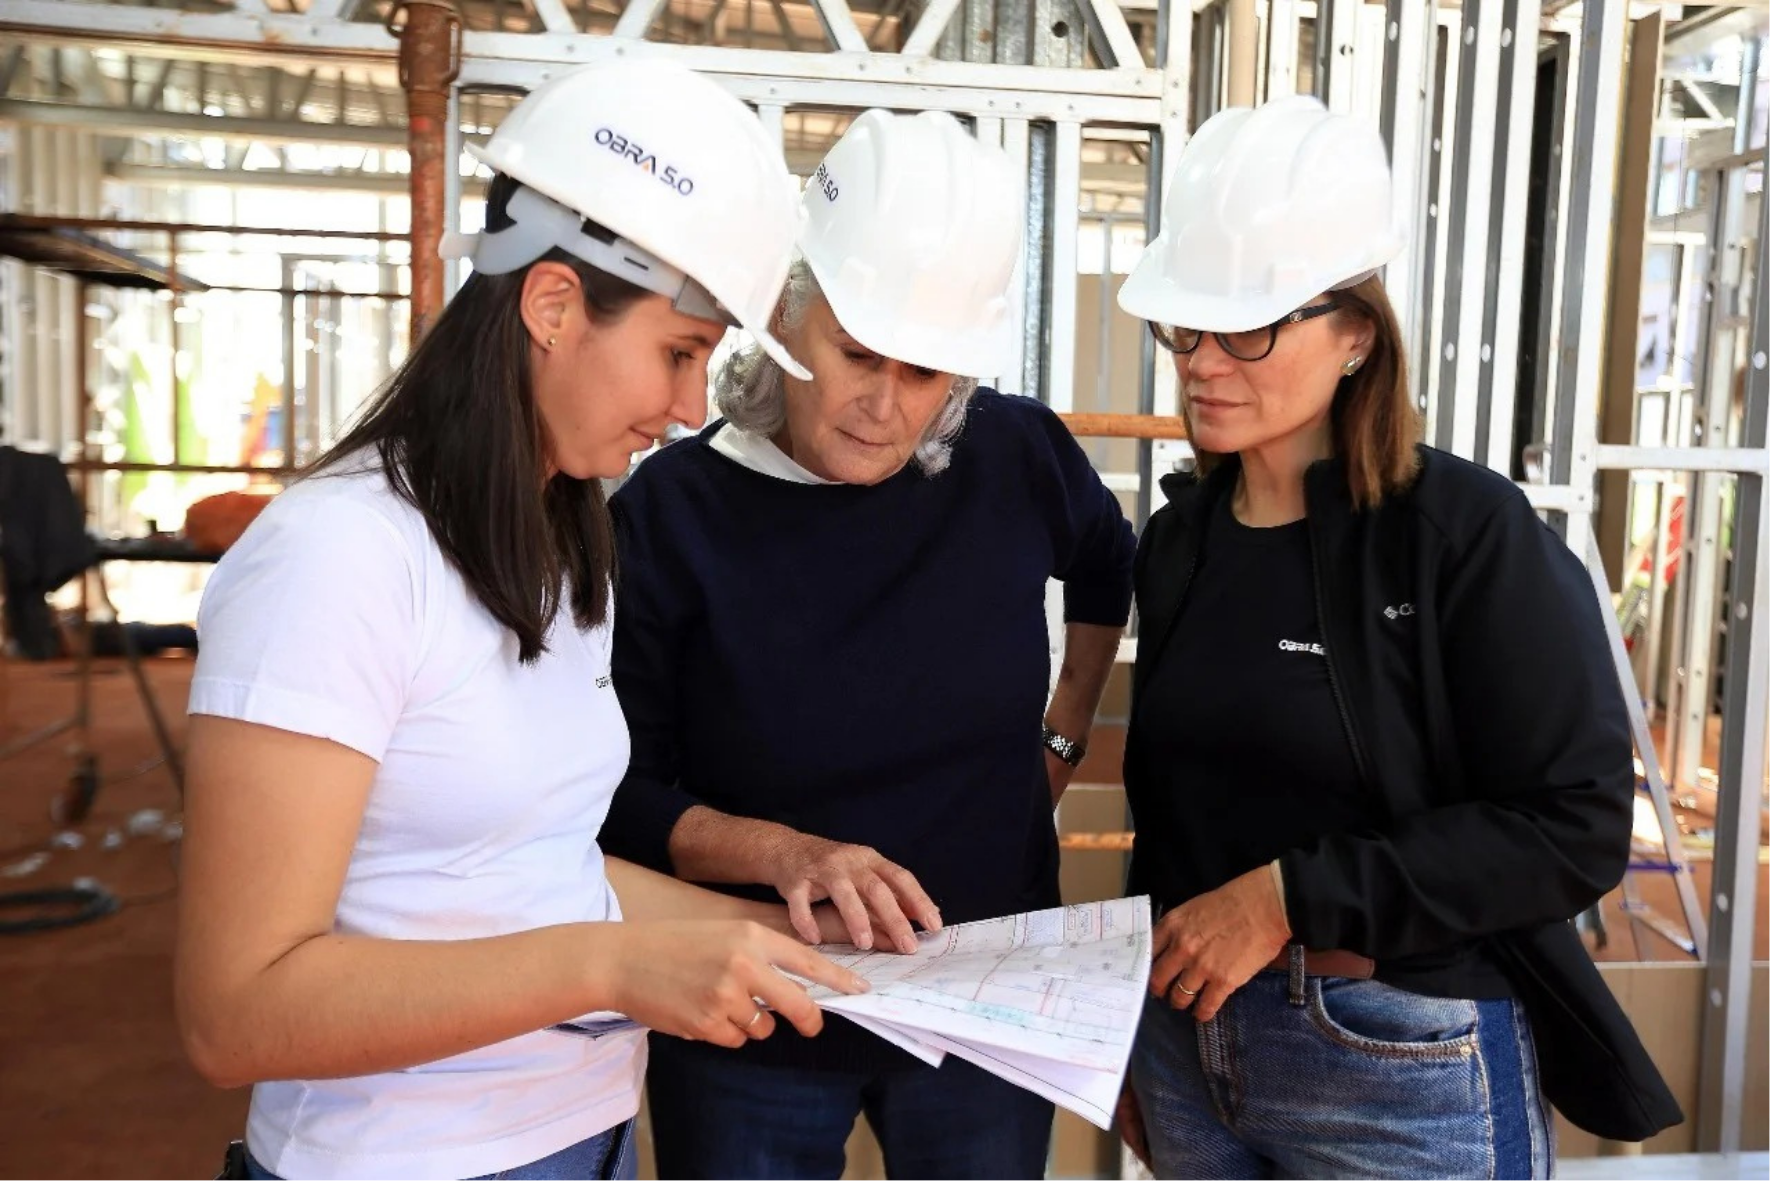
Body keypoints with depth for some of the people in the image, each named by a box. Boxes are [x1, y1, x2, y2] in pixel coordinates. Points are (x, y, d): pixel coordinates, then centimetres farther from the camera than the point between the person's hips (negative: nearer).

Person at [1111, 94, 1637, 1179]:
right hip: (1189, 1036, 5)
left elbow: (1576, 828, -17)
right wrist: (1138, 1024, 15)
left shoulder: (1470, 534, -14)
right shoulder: (1182, 533, 2)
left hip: (1406, 1070, -5)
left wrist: (1290, 895, -20)